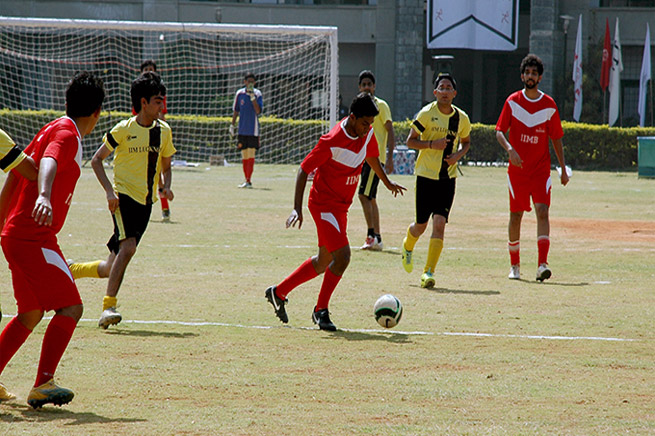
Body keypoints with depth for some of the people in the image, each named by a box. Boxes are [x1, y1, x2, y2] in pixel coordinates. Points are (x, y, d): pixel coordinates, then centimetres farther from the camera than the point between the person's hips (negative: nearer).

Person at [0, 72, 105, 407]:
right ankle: (42, 385, -23)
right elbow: (49, 163, -32)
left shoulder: (52, 129, 18)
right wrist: (43, 196, -52)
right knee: (70, 307, -15)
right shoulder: (66, 134, -11)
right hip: (34, 238, -10)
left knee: (31, 314, 19)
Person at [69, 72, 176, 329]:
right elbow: (97, 160, -1)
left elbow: (165, 166, 21)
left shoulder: (163, 131, 9)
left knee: (112, 267, 4)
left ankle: (71, 271, 30)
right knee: (128, 246, -27)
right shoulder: (124, 130, -6)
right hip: (123, 196, -5)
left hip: (145, 202, 5)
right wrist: (109, 191, -13)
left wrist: (166, 187, -1)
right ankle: (109, 306, -27)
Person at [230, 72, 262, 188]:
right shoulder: (240, 93, 5)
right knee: (244, 156, 5)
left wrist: (252, 97, -20)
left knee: (251, 155, -9)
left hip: (253, 130, -3)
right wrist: (232, 125, 13)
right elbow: (236, 111, 14)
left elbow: (258, 111, -13)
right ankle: (247, 180, 11)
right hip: (242, 130, 3)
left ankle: (248, 181, -10)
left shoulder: (257, 94, -3)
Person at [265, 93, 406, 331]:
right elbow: (304, 170, -19)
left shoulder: (368, 134, -1)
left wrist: (387, 182, 37)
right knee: (342, 256, -19)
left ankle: (278, 292, 32)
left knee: (324, 262, 16)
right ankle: (321, 310, -4)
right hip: (324, 204, -8)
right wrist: (297, 209, -26)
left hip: (341, 207, 8)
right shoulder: (332, 141, -24)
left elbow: (371, 157, 22)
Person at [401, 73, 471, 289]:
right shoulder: (426, 114, -8)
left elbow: (466, 142, 18)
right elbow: (410, 141, -4)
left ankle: (429, 272, -10)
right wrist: (432, 144, -20)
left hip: (448, 177, 2)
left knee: (439, 224, -12)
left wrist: (458, 155, -4)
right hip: (426, 174, -2)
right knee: (421, 226, 6)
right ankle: (408, 246, 43)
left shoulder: (461, 118, 2)